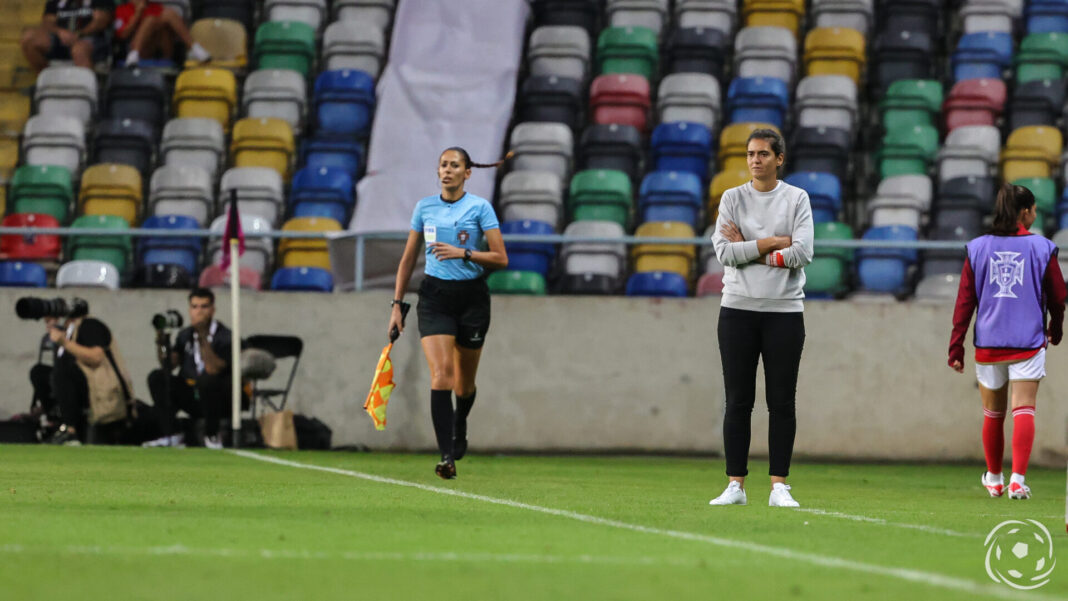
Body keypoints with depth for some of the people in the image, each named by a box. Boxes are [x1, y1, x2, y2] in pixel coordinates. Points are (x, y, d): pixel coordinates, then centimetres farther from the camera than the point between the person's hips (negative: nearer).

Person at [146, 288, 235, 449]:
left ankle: (212, 435, -15)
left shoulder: (224, 336, -13)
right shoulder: (185, 335, 7)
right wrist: (161, 345, -17)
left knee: (206, 380, -37)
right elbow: (170, 364, -1)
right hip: (192, 399, 6)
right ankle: (171, 435, -13)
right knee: (156, 377, -11)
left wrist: (203, 339, -33)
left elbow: (213, 370, -26)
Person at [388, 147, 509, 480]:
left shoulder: (480, 207, -3)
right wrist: (397, 304, 9)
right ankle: (446, 456, -22)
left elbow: (500, 258, -5)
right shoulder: (424, 207, 6)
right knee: (441, 373, -17)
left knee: (464, 382, 10)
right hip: (434, 296, 1)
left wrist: (463, 253, -20)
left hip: (472, 296, -1)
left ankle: (459, 425, 45)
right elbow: (408, 258, 13)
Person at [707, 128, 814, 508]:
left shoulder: (797, 199, 4)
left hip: (784, 310, -1)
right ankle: (735, 485, 4)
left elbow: (802, 253, -9)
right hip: (738, 309, 1)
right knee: (738, 402, 1)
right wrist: (774, 242, -9)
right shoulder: (732, 199, 6)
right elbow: (725, 252, -6)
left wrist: (747, 249, -8)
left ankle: (779, 486, 2)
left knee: (782, 403, -1)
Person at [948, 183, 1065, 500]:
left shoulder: (977, 248, 3)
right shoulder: (1041, 248, -2)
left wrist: (956, 347, 2)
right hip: (1028, 341, -3)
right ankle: (1017, 479, -20)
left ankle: (994, 479, 31)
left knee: (993, 415, 15)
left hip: (988, 343, 3)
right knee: (1024, 411, -6)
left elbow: (964, 302, 0)